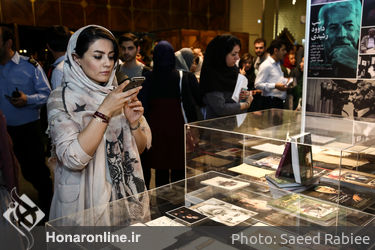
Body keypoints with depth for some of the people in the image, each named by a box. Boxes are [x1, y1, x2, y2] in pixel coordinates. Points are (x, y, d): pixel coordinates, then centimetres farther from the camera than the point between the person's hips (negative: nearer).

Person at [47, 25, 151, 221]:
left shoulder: (118, 93, 3)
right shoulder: (61, 99, -11)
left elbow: (141, 147, 5)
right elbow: (72, 158, -24)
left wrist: (134, 123, -14)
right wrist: (104, 111, -27)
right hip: (85, 198, -4)